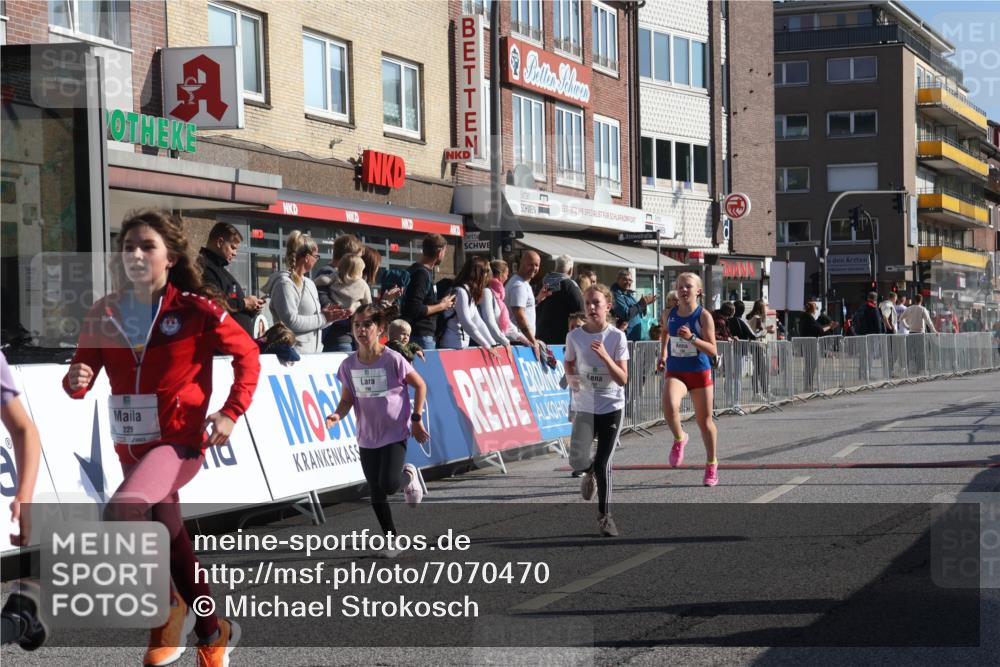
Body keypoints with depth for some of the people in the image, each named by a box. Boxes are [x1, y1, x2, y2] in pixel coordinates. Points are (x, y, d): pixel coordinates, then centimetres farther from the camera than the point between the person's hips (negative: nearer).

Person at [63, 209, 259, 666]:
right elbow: (81, 377, 3)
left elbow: (247, 354, -1)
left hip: (180, 440, -6)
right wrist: (76, 382, -20)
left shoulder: (195, 309, -10)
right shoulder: (103, 314, 1)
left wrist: (232, 412, -9)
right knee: (170, 540, 17)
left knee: (120, 512, -29)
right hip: (131, 446, 6)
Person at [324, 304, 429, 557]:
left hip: (395, 432, -4)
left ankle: (409, 476, 17)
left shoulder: (393, 359, -15)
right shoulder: (349, 365, -3)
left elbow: (420, 385, -4)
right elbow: (347, 399, 4)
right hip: (367, 436, 4)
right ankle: (392, 540, 21)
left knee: (389, 484, -18)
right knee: (376, 493, 5)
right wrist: (338, 415, -17)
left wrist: (416, 419, -6)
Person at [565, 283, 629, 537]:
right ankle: (590, 473, 29)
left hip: (612, 407, -2)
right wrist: (571, 379, -6)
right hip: (584, 406, 2)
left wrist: (605, 356, -25)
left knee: (603, 463, -1)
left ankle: (604, 515, 14)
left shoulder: (617, 337, -9)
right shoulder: (574, 336, -3)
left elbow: (623, 379, -12)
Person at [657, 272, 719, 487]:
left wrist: (691, 338, -27)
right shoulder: (670, 314, 1)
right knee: (669, 405, -29)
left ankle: (711, 465, 27)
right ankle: (679, 439, 0)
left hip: (700, 372, -2)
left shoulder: (703, 316, -11)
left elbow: (712, 350, -16)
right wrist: (663, 353, 19)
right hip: (675, 372, 2)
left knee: (704, 420, 9)